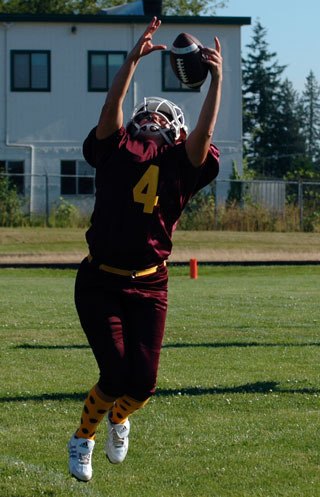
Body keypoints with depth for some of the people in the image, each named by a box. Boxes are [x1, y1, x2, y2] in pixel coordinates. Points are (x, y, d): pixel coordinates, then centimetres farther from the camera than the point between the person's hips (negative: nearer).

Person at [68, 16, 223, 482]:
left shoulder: (180, 164, 7)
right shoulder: (116, 153, 5)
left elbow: (204, 132, -10)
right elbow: (111, 109, -10)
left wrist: (216, 80, -19)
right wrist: (133, 59, -19)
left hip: (148, 286, 2)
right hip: (100, 283, -2)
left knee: (143, 383, -1)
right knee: (116, 376, -9)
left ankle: (119, 419, 36)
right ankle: (82, 438, 19)